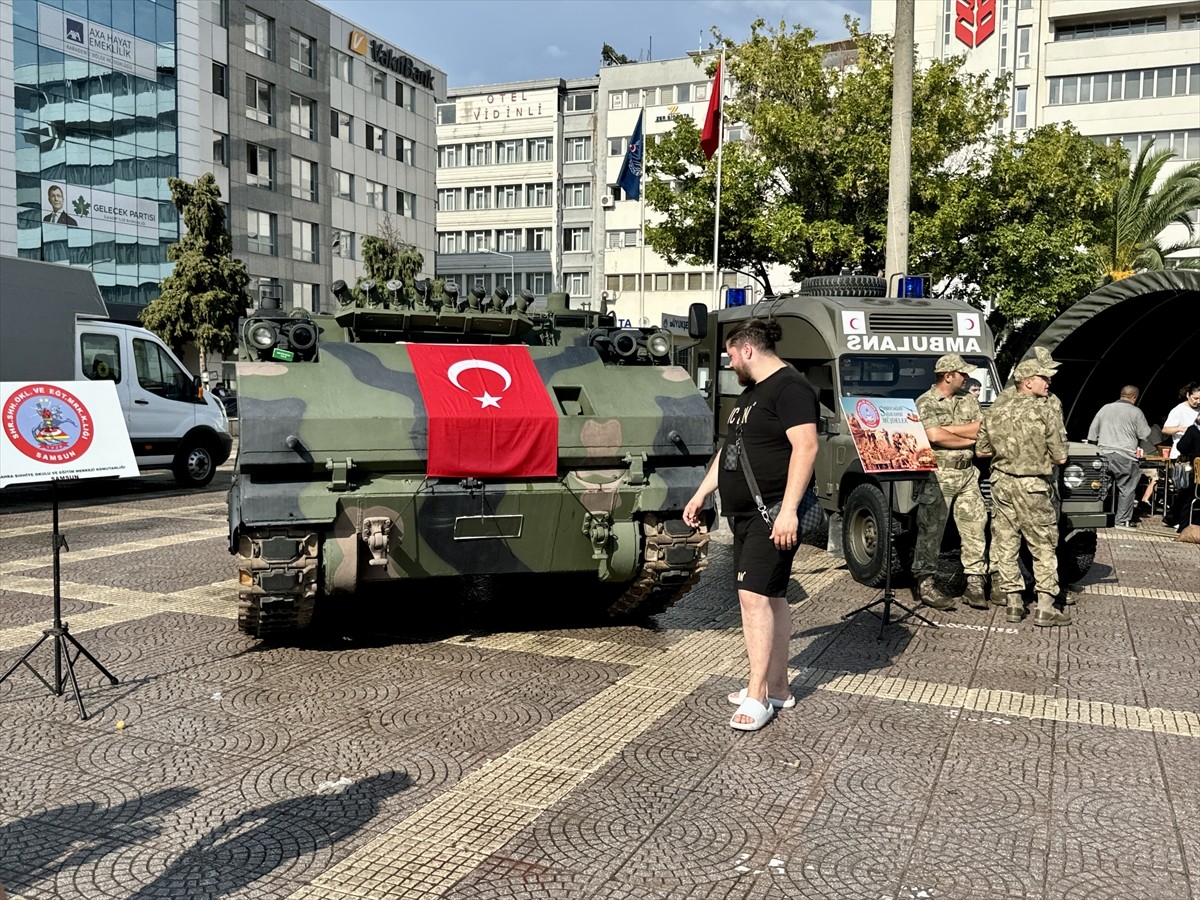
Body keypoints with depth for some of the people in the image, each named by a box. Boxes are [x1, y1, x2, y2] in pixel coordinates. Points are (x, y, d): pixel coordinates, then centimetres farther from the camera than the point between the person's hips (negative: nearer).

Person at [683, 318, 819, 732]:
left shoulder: (790, 388, -12)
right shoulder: (750, 393, 19)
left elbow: (805, 448, -22)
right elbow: (729, 451, 25)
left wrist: (788, 511, -27)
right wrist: (701, 494, 23)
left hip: (773, 516, -10)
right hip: (745, 514, 10)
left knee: (754, 595, -13)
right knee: (769, 598, 13)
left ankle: (758, 696, -8)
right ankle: (777, 687, 21)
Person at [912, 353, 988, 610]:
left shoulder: (968, 399, 13)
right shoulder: (925, 403, -6)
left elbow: (983, 429, -1)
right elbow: (935, 437, -19)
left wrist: (949, 429, -11)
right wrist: (970, 438, -5)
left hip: (967, 474, 6)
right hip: (938, 476, -6)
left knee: (975, 528, 4)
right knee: (931, 531, -2)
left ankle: (975, 583, 11)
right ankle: (924, 584, 6)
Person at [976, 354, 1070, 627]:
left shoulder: (994, 412, 4)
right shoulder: (1047, 413, -11)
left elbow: (981, 449, 11)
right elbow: (1060, 458, -10)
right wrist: (1042, 453, 9)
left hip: (1002, 482, 5)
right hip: (1033, 487, -5)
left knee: (1005, 544, 10)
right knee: (1043, 548, 5)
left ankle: (1013, 603, 16)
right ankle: (1045, 609, 5)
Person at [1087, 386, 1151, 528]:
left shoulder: (1105, 408, 10)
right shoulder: (1135, 412, -1)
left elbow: (1092, 432, 13)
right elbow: (1145, 434, 1)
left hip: (1104, 454, 4)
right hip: (1125, 455, -4)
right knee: (1127, 488, 2)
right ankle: (1123, 520, 2)